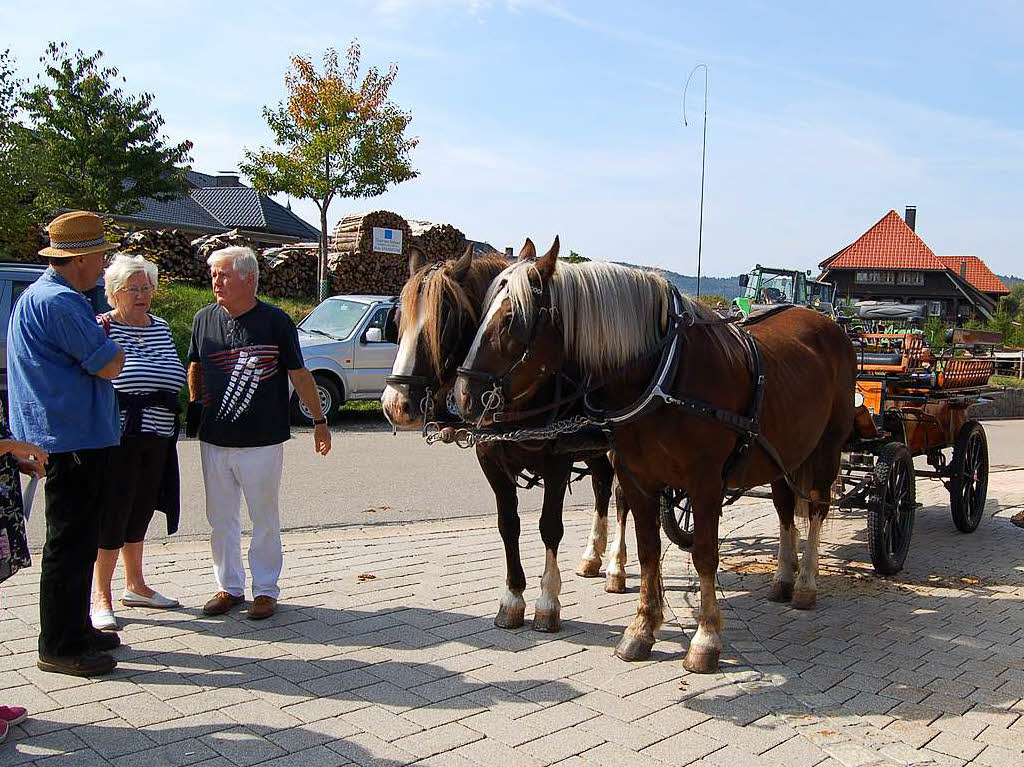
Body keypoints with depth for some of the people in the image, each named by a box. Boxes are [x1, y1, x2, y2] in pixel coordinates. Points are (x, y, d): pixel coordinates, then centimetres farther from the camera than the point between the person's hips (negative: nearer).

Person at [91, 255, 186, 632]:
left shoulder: (160, 327, 14)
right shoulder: (102, 328, -7)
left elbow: (174, 378, 22)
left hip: (157, 438, 7)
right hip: (118, 437, -7)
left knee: (140, 512, 16)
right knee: (112, 514, -3)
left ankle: (135, 586, 29)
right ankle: (101, 597, 7)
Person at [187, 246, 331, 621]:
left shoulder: (276, 321, -7)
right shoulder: (204, 319, 5)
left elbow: (299, 375, -1)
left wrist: (319, 421, 2)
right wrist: (194, 408, 16)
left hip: (262, 439, -4)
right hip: (213, 439, 4)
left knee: (265, 519, 6)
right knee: (220, 519, 12)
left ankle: (265, 590, 19)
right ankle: (229, 586, 26)